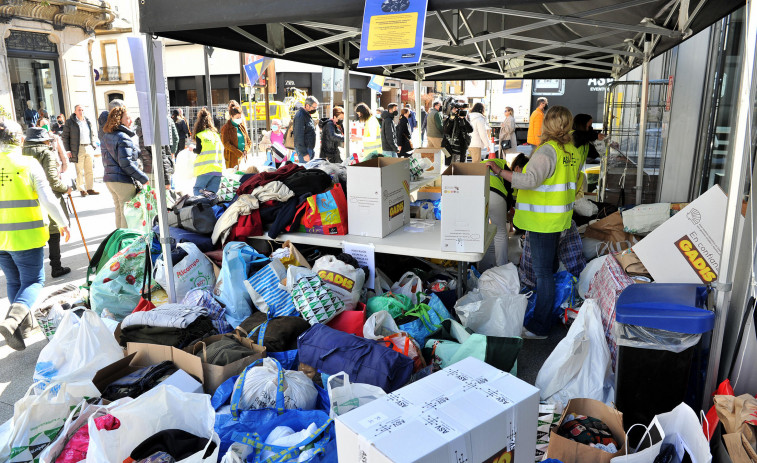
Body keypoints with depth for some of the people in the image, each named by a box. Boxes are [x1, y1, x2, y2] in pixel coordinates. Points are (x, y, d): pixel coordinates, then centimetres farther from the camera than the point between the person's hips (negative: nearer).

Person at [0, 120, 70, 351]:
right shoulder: (29, 164, -10)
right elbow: (47, 199, -12)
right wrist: (63, 224, 1)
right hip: (26, 236, -4)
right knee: (33, 281, 5)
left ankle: (24, 323, 27)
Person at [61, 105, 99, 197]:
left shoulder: (88, 121, 15)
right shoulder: (70, 122, 1)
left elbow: (92, 134, 23)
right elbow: (65, 136, 1)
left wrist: (93, 147, 13)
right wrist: (68, 150, -6)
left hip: (89, 148, 4)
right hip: (78, 149, -4)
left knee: (89, 170, 5)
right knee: (80, 171, -1)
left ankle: (90, 189, 10)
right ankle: (82, 190, 4)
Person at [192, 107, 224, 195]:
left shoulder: (199, 136, -4)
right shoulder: (216, 134, 12)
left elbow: (199, 151, -4)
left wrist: (192, 149, 15)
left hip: (205, 169, -4)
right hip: (219, 168, 4)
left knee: (197, 189, 5)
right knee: (212, 192, 8)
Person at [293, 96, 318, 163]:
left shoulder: (308, 115, 15)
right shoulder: (300, 116, -17)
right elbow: (299, 137, -21)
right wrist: (304, 153, -23)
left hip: (310, 148, 10)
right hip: (304, 149, -10)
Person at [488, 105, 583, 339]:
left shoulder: (547, 151, -20)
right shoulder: (573, 152, 8)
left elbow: (530, 179, -34)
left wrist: (500, 171, -31)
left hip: (543, 221, -9)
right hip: (559, 218, 9)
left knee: (542, 271, -5)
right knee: (550, 265, 22)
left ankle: (540, 327, 2)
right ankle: (550, 311, 39)